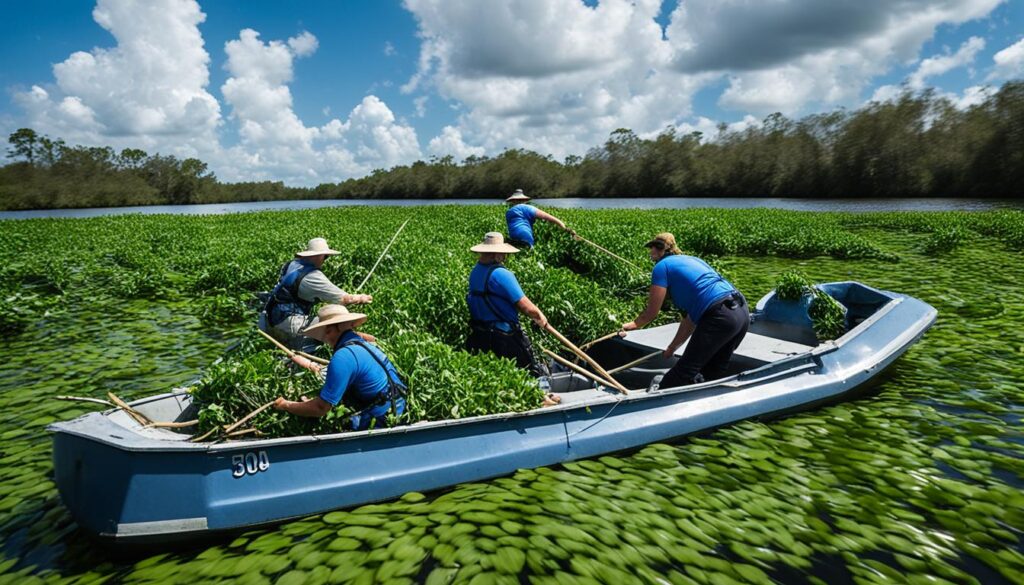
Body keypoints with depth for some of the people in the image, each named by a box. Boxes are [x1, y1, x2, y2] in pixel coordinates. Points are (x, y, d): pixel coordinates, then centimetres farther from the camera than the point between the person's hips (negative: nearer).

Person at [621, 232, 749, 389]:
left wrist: (633, 324, 25)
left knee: (685, 372, 3)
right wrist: (673, 347, 30)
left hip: (720, 316, -8)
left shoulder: (662, 266, 4)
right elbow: (692, 316, 26)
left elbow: (651, 313, 6)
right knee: (713, 373, 19)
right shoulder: (691, 260, 27)